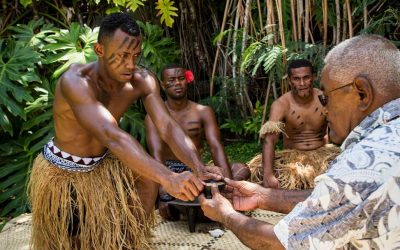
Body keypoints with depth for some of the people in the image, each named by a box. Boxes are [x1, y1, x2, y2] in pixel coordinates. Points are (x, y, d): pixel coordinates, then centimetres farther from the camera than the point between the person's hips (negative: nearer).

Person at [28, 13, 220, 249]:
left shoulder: (142, 81, -17)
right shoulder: (75, 81, -35)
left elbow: (168, 127, -24)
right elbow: (111, 136, -47)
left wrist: (199, 169, -42)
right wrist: (167, 177, -57)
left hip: (102, 162, 5)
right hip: (62, 173, -5)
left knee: (149, 174, -13)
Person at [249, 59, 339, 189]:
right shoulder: (281, 105, -13)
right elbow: (269, 140, -26)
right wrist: (268, 174, -41)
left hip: (321, 153, 2)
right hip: (291, 155, -1)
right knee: (260, 170, -28)